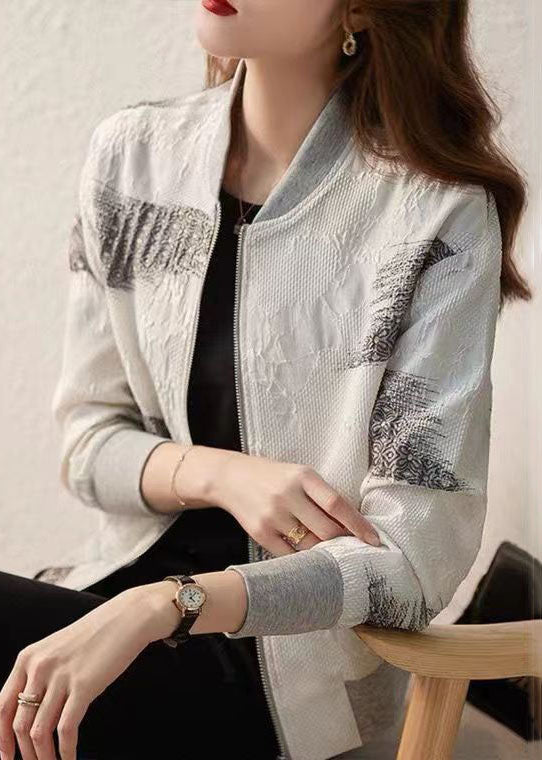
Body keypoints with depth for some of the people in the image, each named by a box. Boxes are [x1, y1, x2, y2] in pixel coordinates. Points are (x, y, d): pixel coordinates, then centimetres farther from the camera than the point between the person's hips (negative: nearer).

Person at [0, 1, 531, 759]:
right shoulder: (130, 152, 0)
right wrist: (217, 474, -17)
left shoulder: (438, 213, -15)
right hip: (131, 576, 5)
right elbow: (90, 437, 4)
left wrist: (160, 607, -28)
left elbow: (415, 554, -16)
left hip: (292, 661, -5)